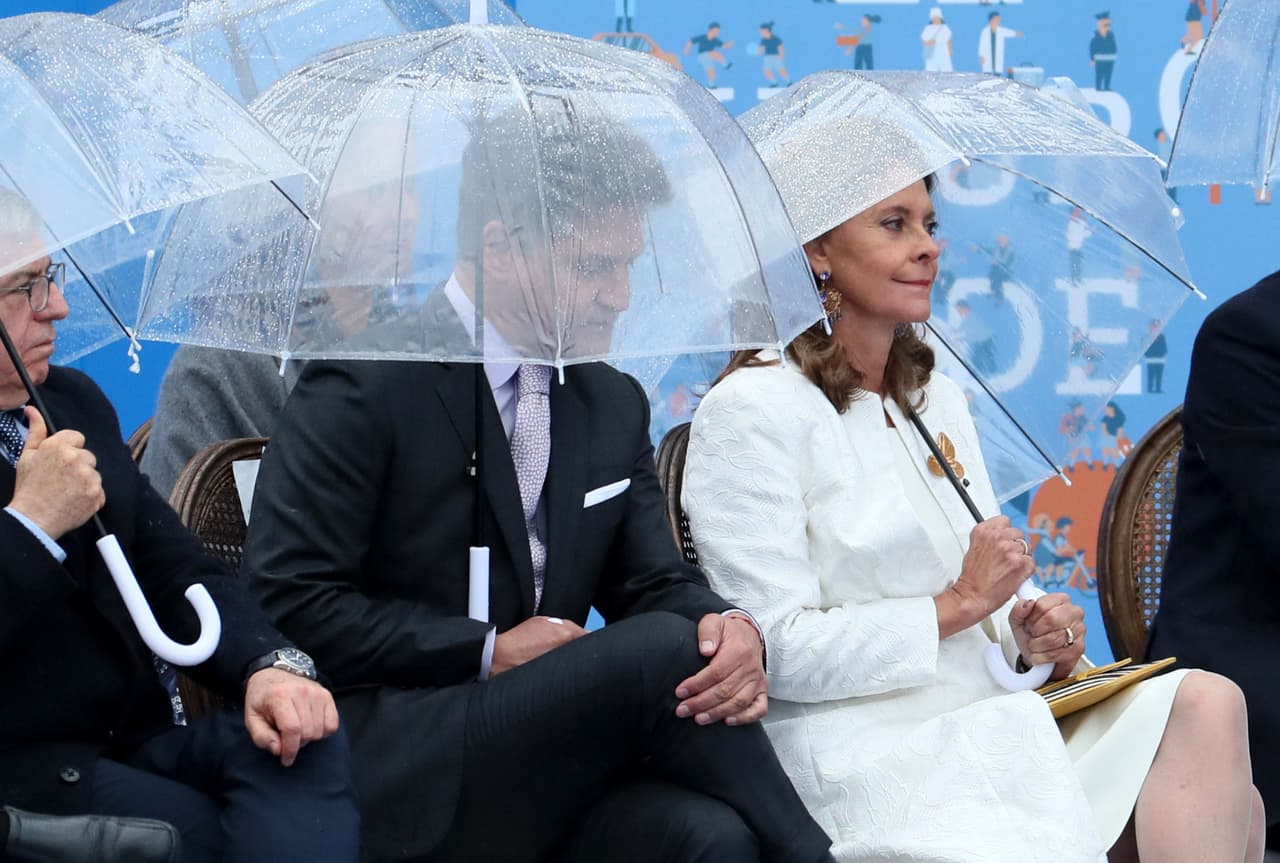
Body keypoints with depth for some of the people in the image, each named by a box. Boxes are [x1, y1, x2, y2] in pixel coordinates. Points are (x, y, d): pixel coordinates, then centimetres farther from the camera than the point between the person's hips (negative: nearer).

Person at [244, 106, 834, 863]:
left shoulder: (616, 405, 15)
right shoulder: (364, 389, -7)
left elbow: (655, 583, 14)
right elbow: (288, 597, -11)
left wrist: (729, 629, -11)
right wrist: (487, 651, -14)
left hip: (548, 770, 5)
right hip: (391, 780, -5)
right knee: (662, 649, -26)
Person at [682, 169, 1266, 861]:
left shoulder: (936, 397, 20)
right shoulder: (750, 410, -5)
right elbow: (776, 650, -13)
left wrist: (1032, 634, -1)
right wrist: (958, 604, -10)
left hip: (984, 721, 7)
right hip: (865, 765, -7)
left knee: (1205, 701, -19)